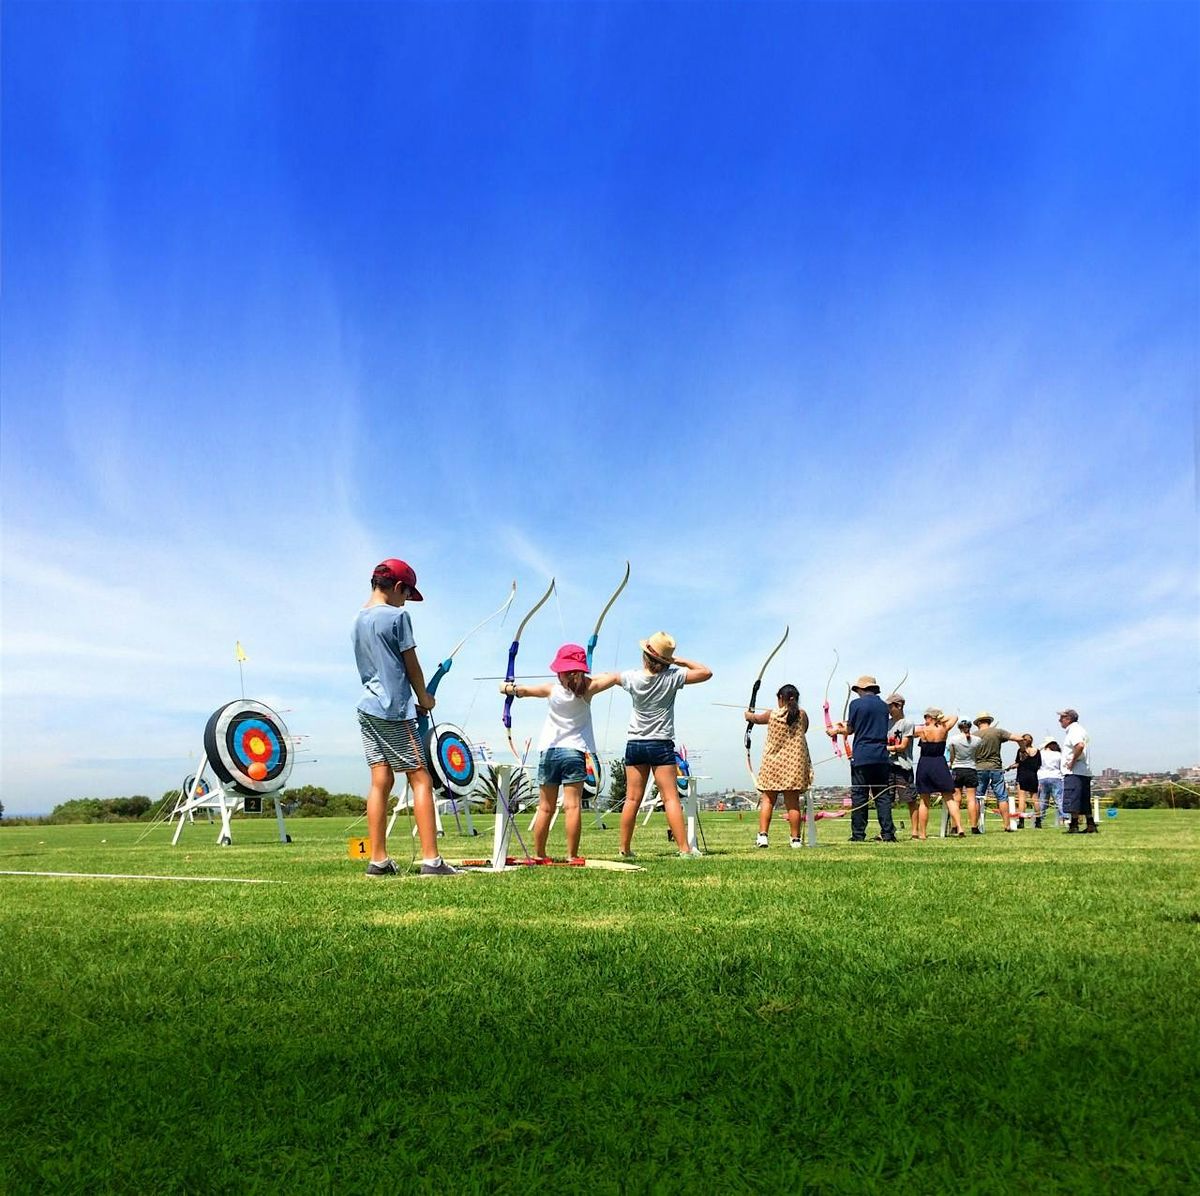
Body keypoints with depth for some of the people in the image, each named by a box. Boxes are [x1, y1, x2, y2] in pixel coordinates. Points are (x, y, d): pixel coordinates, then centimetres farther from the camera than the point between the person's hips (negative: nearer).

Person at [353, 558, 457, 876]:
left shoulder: (358, 620, 14)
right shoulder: (397, 616, -9)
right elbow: (412, 665, -4)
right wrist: (424, 698, 13)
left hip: (367, 707, 8)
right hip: (395, 710, -8)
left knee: (380, 781, 7)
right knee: (420, 779, -4)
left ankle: (378, 860, 6)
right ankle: (431, 859, -8)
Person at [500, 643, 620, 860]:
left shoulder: (551, 690, -1)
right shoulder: (587, 689, -4)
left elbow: (522, 690, 10)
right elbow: (615, 677, 5)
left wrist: (508, 687, 28)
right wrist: (592, 677, 20)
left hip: (549, 751, 2)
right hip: (574, 751, -2)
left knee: (545, 808, 8)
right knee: (572, 806, -6)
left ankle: (538, 855, 14)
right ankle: (572, 856, -8)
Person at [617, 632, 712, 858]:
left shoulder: (632, 677, -3)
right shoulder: (672, 677, -10)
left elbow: (613, 677, 21)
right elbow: (706, 672, -6)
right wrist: (681, 661, 0)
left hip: (635, 744, 3)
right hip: (661, 745, -3)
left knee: (632, 799, 6)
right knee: (671, 798, -5)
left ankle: (625, 848, 11)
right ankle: (684, 848, -7)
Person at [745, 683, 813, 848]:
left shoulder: (772, 714, -2)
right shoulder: (802, 715, -1)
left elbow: (756, 718, 18)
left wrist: (749, 714, 41)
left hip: (772, 763, -1)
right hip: (795, 765, 1)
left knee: (767, 799, 5)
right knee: (793, 803, 3)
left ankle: (762, 835, -5)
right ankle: (796, 839, 6)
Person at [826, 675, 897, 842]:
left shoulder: (856, 704, -4)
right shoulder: (883, 705, 11)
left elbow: (850, 730, 1)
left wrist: (837, 730, 23)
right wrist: (846, 725, 32)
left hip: (861, 757, -4)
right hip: (881, 756, 4)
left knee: (859, 796, 1)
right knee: (883, 795, 6)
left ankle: (858, 834, 1)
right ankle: (887, 834, 2)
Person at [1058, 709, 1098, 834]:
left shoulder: (1074, 730, -11)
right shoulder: (1078, 729, 21)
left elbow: (1080, 745, -29)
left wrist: (1072, 762, -20)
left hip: (1074, 772, -11)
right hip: (1085, 772, 11)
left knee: (1073, 800, -8)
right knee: (1084, 801, 12)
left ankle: (1074, 826, -8)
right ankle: (1091, 826, 14)